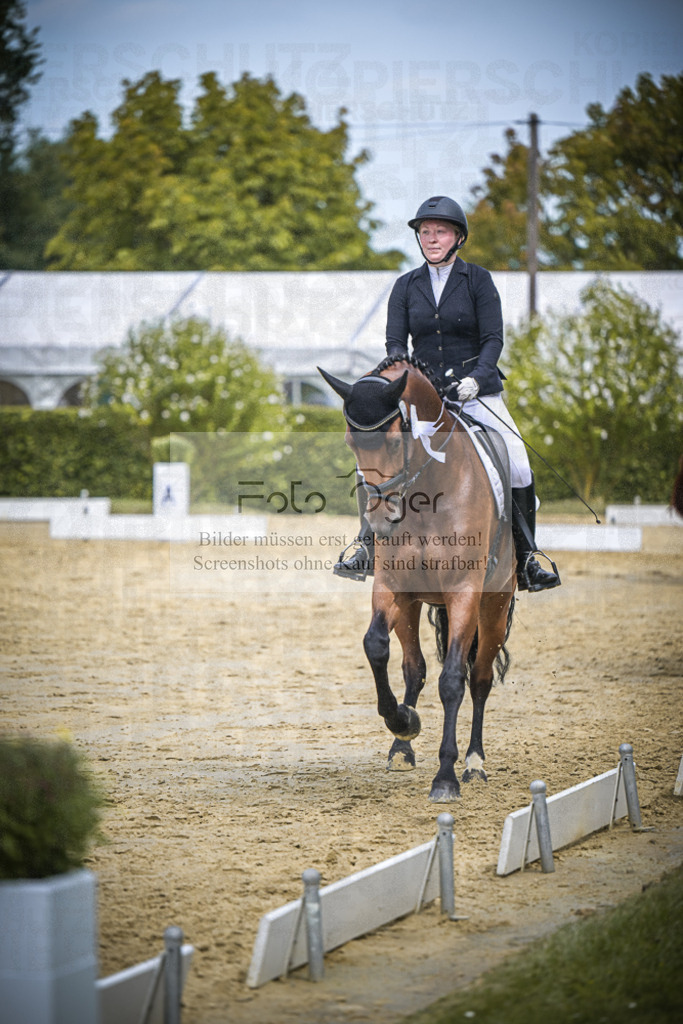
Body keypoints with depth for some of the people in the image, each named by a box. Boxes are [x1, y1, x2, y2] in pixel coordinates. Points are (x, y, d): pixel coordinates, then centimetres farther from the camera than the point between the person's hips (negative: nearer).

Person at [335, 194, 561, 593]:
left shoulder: (478, 280, 0)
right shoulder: (406, 286, 8)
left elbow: (493, 340, -6)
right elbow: (395, 342, 4)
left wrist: (475, 379, -23)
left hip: (477, 393, -2)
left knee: (516, 464, -20)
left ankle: (526, 559, -8)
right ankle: (367, 545, -7)